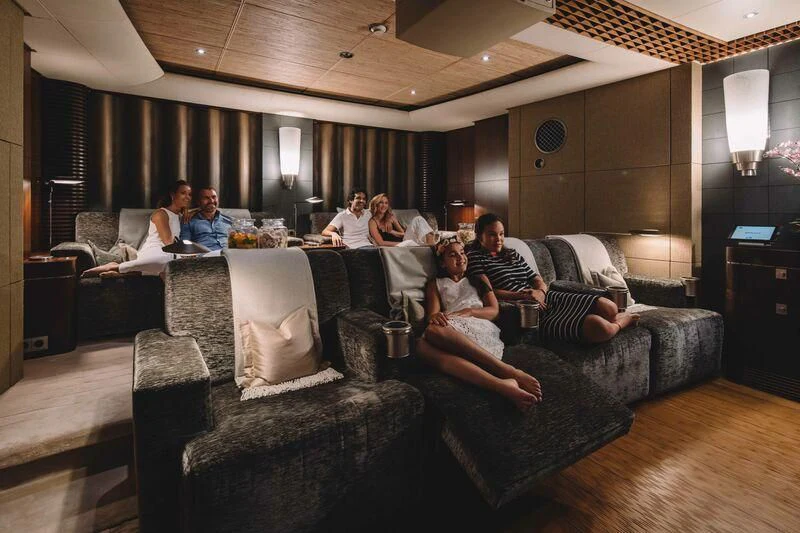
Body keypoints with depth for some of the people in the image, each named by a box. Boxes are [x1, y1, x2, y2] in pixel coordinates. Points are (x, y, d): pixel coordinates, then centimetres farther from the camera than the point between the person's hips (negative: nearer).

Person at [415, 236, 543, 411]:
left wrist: (468, 312, -5)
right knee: (422, 346, -39)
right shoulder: (435, 284, 27)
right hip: (453, 333, 1)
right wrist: (434, 317, -17)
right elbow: (432, 314, 10)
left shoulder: (479, 279, 29)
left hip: (481, 329, -1)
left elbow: (494, 311, 16)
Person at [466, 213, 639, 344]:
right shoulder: (475, 257, 0)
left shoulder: (511, 253, 21)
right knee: (598, 327, -24)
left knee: (609, 308, -7)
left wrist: (540, 291, -6)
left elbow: (538, 280, 18)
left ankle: (616, 320, 29)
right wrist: (522, 296, -18)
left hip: (548, 298, 8)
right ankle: (620, 323, 10)